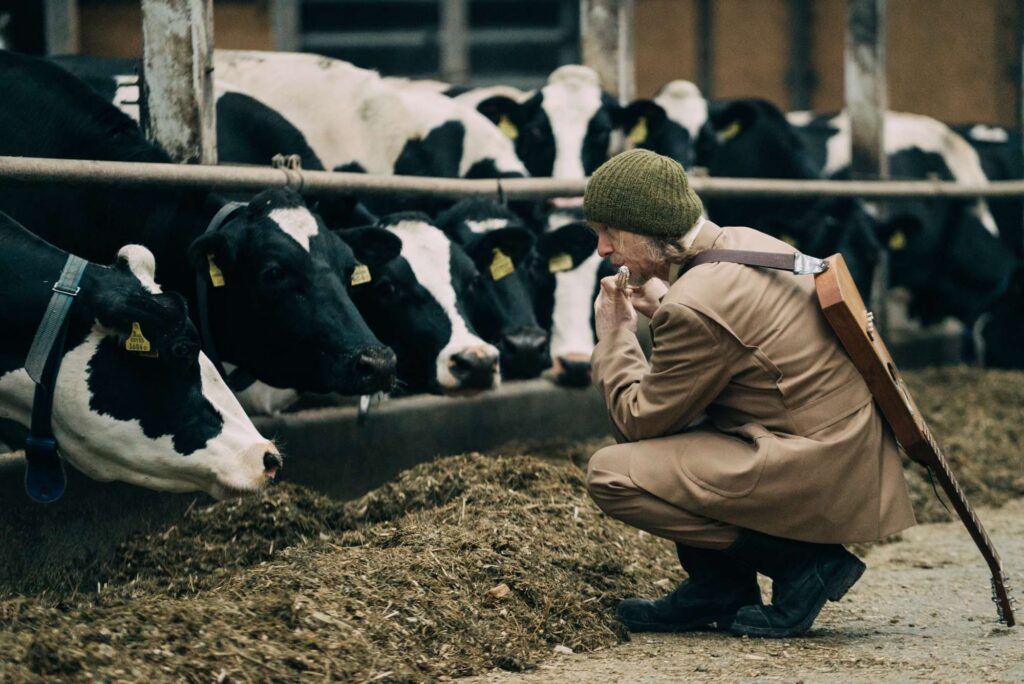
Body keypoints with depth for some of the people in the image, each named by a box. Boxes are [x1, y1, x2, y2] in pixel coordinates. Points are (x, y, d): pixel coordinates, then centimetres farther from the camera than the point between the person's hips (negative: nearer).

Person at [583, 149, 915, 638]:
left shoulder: (696, 305, -21)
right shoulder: (747, 242, 7)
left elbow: (641, 419, -10)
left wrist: (614, 337, 4)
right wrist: (662, 310, 14)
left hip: (819, 481, -10)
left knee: (609, 474, -12)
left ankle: (803, 562, -7)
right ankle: (717, 583, 15)